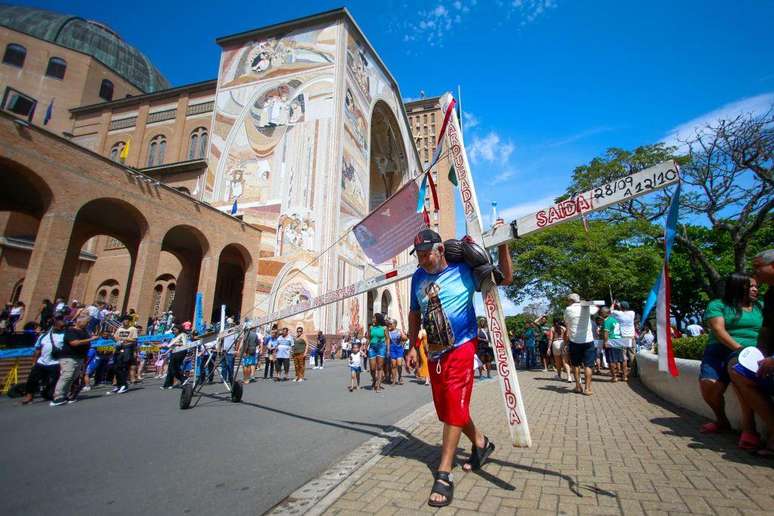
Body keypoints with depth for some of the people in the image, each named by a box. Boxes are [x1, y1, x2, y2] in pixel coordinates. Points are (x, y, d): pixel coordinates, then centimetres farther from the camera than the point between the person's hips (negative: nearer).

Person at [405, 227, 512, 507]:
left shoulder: (464, 270, -8)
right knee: (445, 408, 14)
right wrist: (413, 346, 11)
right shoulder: (418, 277, 4)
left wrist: (502, 244, -13)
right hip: (434, 352, 6)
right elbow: (414, 314, 14)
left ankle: (444, 476, 7)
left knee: (454, 408, -5)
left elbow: (505, 278, -3)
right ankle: (480, 443, 40)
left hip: (461, 347, -5)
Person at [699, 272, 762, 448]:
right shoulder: (717, 305, 9)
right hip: (720, 350, -1)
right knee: (708, 384, -22)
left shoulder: (760, 306, 20)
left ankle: (749, 427, -28)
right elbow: (718, 330, -4)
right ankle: (721, 420, 8)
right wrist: (738, 347, -18)